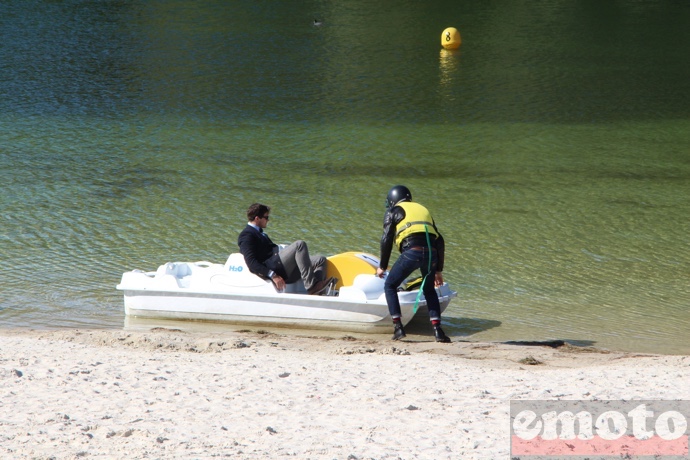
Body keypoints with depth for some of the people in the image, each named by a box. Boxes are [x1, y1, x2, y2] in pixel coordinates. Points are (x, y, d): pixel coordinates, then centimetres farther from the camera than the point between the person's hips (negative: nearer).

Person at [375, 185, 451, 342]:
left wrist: (382, 267, 16)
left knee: (390, 285, 14)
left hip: (412, 251, -5)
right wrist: (438, 270, 31)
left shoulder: (393, 211, 17)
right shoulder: (423, 209, 32)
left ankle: (398, 328, 2)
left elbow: (387, 240, 6)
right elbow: (440, 241, 27)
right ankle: (437, 330, 8)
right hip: (431, 253, 5)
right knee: (429, 290, 24)